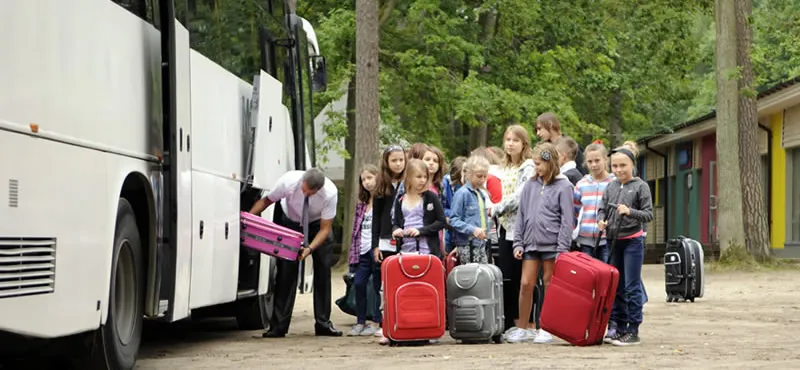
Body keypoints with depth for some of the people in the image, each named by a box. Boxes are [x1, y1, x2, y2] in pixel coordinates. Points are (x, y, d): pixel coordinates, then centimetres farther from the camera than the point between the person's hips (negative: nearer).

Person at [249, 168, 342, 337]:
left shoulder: (330, 193, -34)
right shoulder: (288, 181, -34)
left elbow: (325, 228, -25)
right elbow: (267, 200, -15)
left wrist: (310, 249, -40)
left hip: (317, 224, 0)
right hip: (290, 222, 0)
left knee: (323, 269, -6)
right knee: (286, 271, -9)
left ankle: (323, 324, 4)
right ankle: (279, 326, -8)